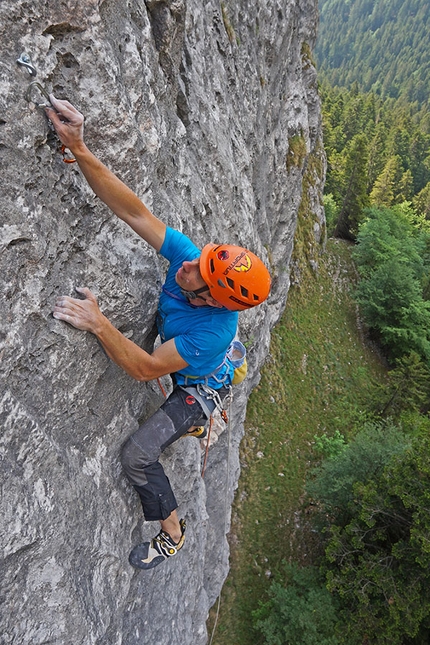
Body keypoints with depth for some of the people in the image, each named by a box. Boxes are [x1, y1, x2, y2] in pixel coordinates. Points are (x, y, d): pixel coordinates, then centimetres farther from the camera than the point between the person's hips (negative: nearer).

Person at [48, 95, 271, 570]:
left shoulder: (213, 329, -46)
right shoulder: (188, 258, -31)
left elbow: (146, 369, -41)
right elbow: (133, 212, -35)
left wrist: (97, 323, -50)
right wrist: (79, 150, -43)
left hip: (200, 387, -7)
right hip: (177, 356, 7)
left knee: (138, 455, -10)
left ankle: (172, 532, 16)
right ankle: (196, 423, 67)